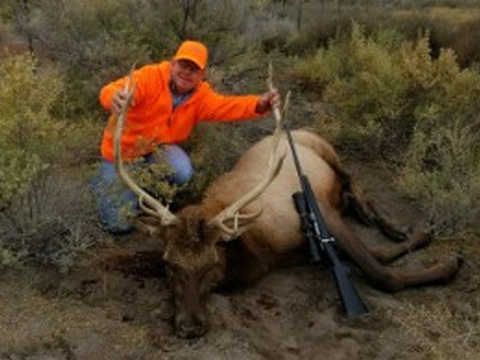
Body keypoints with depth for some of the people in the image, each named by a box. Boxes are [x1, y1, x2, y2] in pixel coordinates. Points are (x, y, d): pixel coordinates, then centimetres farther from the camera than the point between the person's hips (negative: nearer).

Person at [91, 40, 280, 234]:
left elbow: (226, 105, -29)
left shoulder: (201, 95, -12)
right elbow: (113, 90, -41)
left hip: (158, 148, 4)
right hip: (122, 151, -3)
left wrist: (259, 105, -50)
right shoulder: (150, 76, -25)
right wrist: (115, 98, -68)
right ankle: (104, 181, 25)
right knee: (120, 223, -7)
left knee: (182, 172, -32)